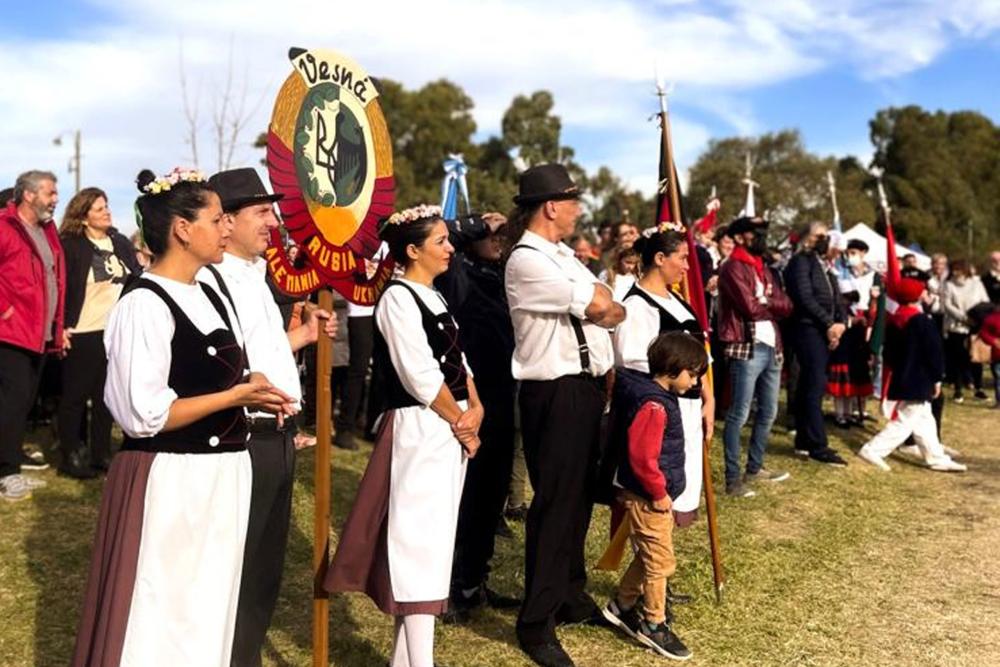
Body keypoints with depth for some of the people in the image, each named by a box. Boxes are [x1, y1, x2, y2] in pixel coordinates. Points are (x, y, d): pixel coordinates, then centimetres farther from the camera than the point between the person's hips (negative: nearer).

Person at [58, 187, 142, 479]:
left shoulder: (121, 243, 10)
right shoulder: (70, 245, -7)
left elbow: (138, 280, 15)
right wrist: (62, 326, -13)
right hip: (82, 333, -5)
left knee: (106, 395, 13)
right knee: (75, 396, 4)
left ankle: (101, 453, 23)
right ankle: (71, 456, 14)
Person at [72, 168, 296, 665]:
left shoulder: (210, 297, 11)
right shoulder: (144, 305, -16)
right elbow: (143, 416, -21)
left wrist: (254, 393, 0)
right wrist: (234, 397, -18)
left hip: (222, 475, 9)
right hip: (168, 481, -8)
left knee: (208, 611, 18)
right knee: (162, 618, 4)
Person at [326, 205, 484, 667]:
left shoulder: (433, 297, 15)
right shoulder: (398, 297, -12)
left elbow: (457, 362, 13)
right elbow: (421, 377, -18)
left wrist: (475, 409, -3)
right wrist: (459, 421, -10)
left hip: (450, 430, 9)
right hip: (420, 431, -9)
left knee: (434, 540, 13)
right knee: (421, 541, -6)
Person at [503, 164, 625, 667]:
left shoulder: (564, 255, 14)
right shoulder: (526, 260, -16)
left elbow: (605, 311, 15)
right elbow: (602, 306, -18)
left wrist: (602, 308, -6)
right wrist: (608, 306, 3)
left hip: (587, 386, 9)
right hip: (554, 393, -9)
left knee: (580, 496, 19)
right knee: (555, 503, -2)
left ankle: (571, 598, 37)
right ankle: (536, 624, 12)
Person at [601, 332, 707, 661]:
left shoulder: (659, 395, 7)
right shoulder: (653, 405, -25)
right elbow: (642, 458, -29)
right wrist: (659, 493, -17)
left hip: (653, 495, 10)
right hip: (648, 497, -10)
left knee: (648, 556, 22)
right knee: (660, 561, 3)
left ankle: (621, 606, 36)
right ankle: (653, 624, 19)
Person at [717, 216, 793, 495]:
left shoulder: (763, 268, 20)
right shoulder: (733, 267, -7)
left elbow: (786, 306, 10)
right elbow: (750, 307, -17)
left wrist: (766, 301, -9)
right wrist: (772, 304, 0)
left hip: (772, 347, 9)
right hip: (746, 348, -9)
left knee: (768, 412, 15)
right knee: (739, 414, -6)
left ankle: (754, 468, 28)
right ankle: (733, 478, -2)